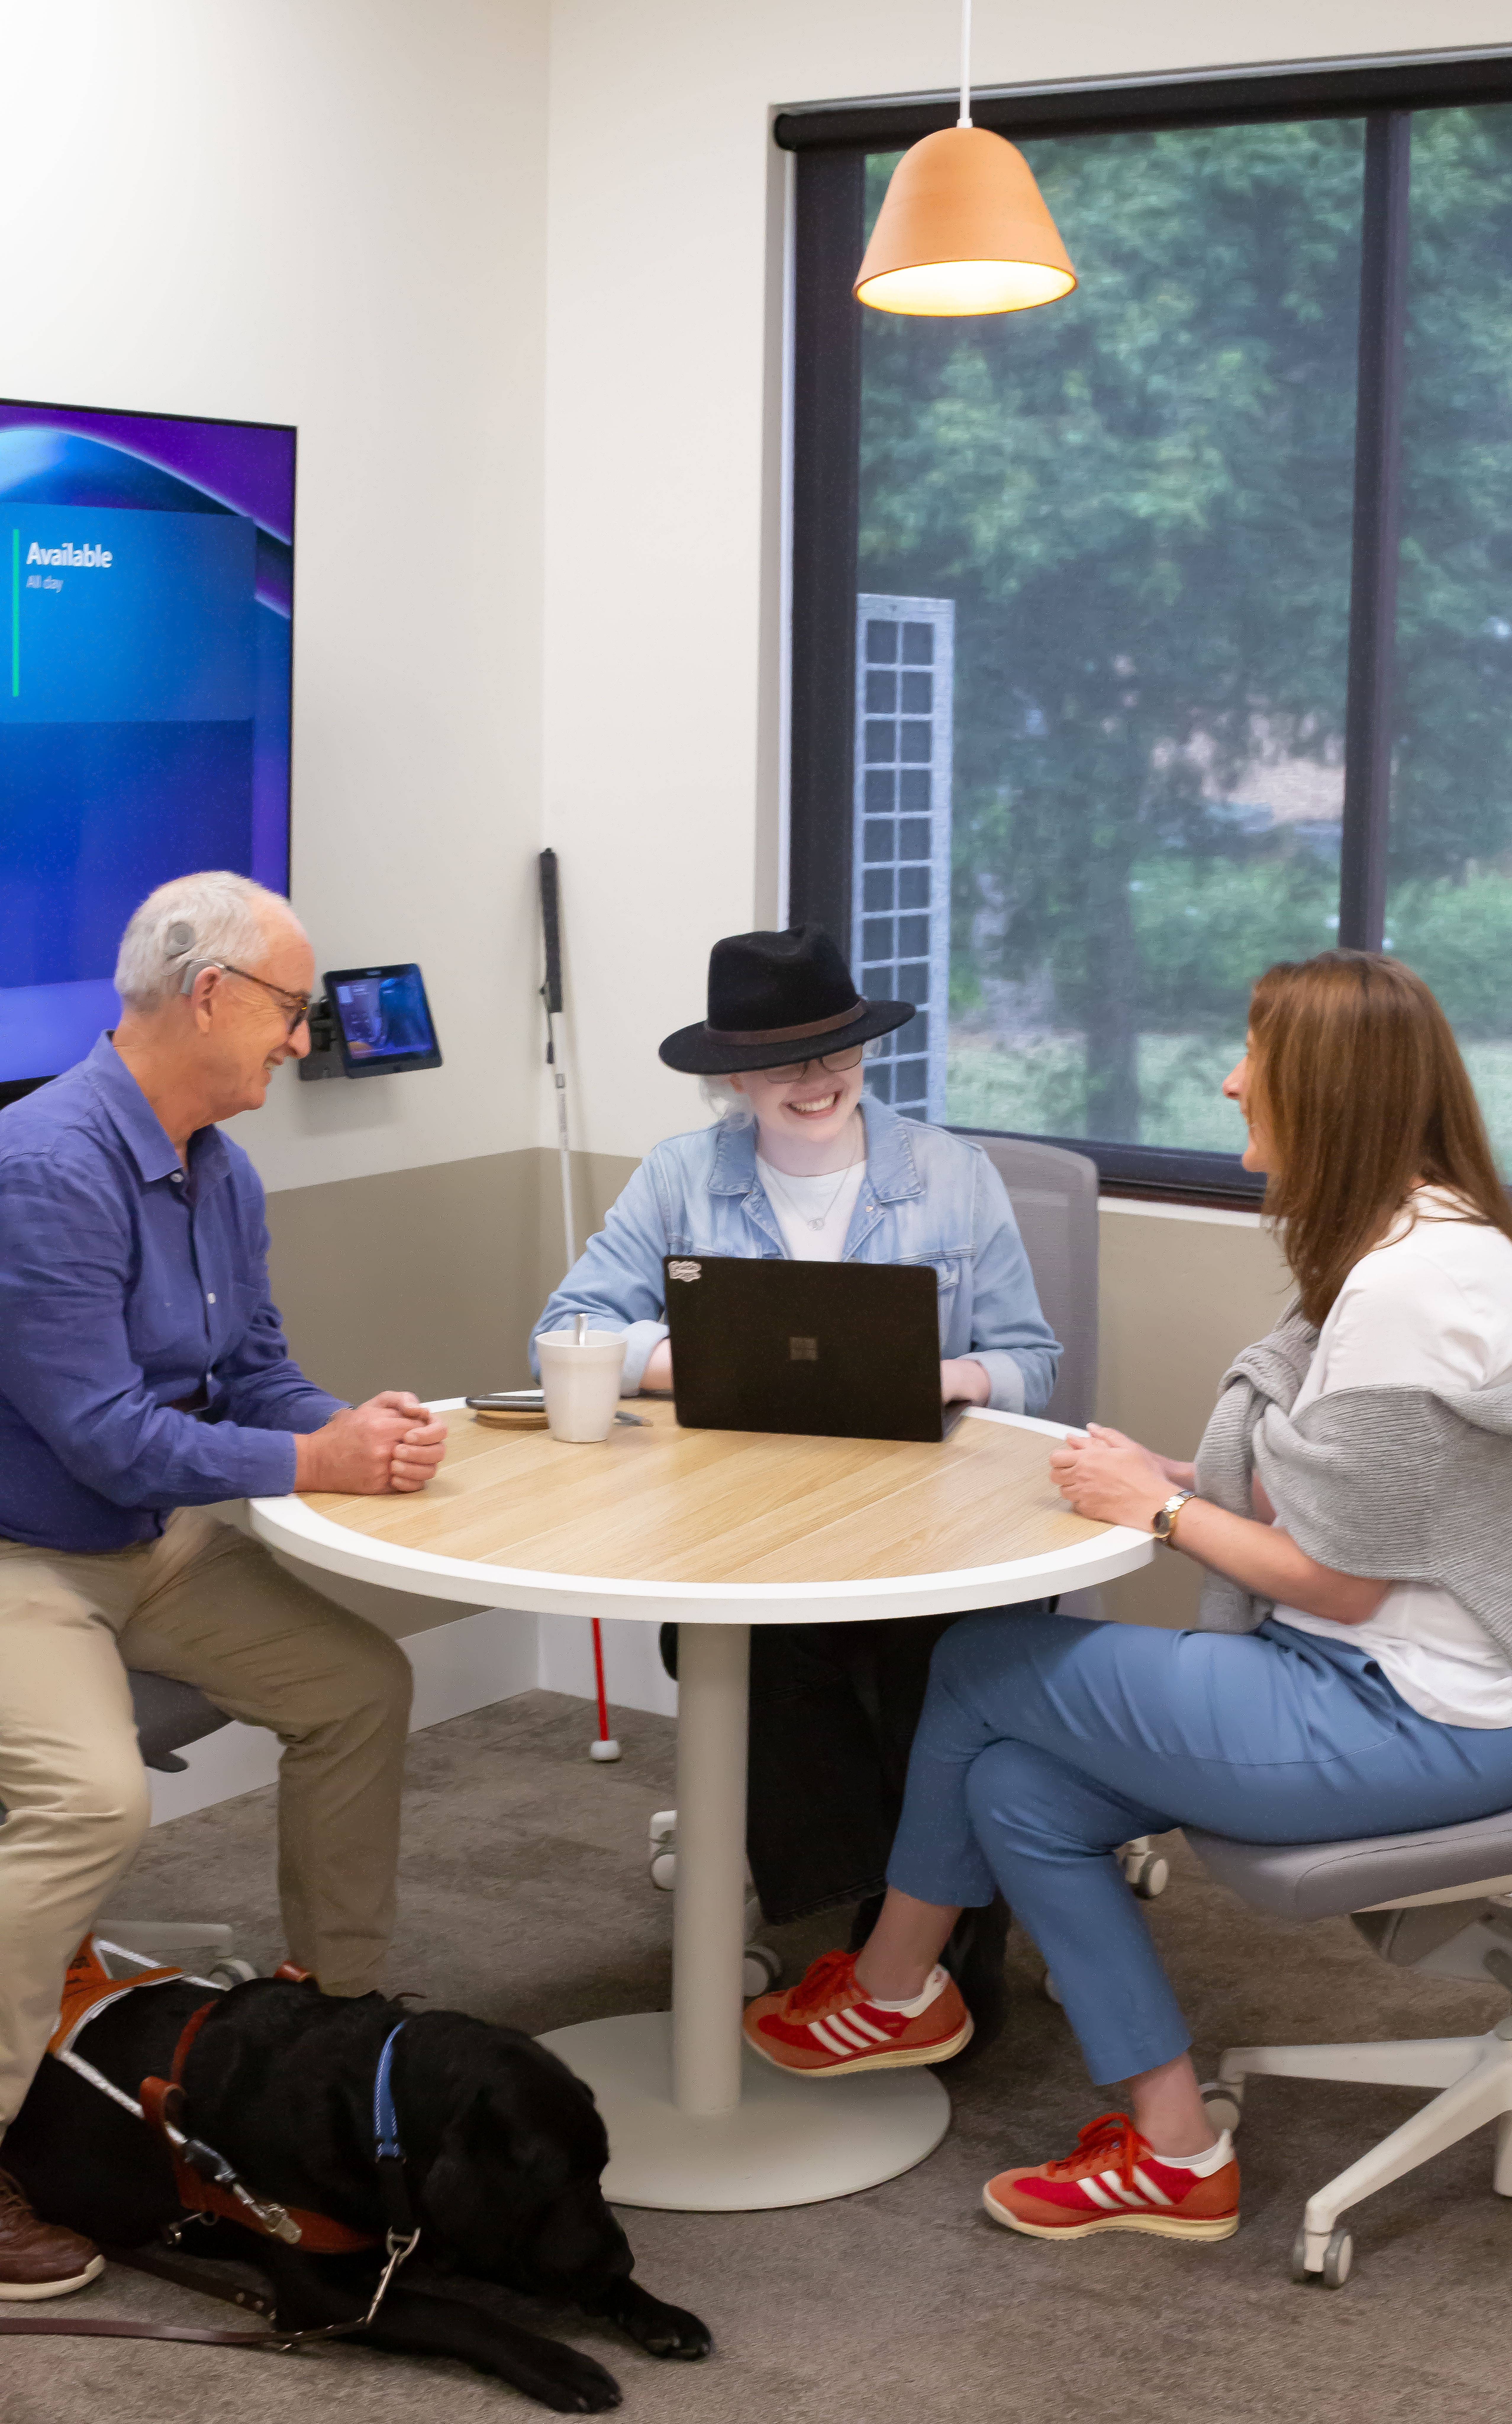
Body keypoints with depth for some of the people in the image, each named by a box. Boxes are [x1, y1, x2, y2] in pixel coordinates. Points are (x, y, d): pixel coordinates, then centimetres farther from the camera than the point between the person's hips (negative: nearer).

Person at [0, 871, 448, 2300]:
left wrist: (362, 1427, -11)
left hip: (153, 1541, 10)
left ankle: (335, 2003, 28)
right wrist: (314, 1463, -23)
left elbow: (255, 1376, 10)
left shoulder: (222, 1175, 3)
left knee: (357, 1686, 12)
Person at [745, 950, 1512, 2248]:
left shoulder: (1405, 1294, -23)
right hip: (1394, 1674, 9)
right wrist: (1183, 1480, 4)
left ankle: (893, 1988, 24)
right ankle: (1173, 2151, 12)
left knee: (981, 1663, -1)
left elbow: (1337, 1582, -19)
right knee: (1016, 1787, 5)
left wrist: (1160, 1507, -7)